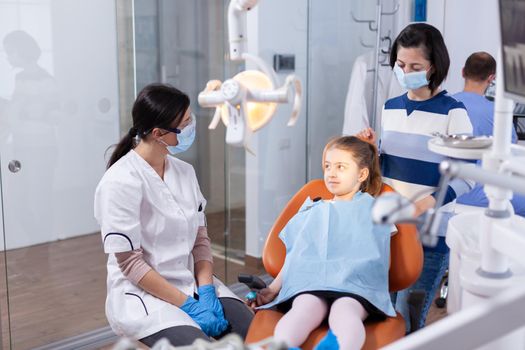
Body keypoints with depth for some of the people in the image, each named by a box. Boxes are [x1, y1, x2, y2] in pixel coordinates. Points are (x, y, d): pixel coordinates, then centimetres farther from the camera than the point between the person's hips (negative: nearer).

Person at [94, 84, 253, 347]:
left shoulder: (185, 172, 5)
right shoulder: (121, 182, -15)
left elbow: (200, 238, 6)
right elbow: (130, 263, -15)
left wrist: (206, 292, -9)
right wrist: (188, 305, -16)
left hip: (192, 284, 5)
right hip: (144, 295, -5)